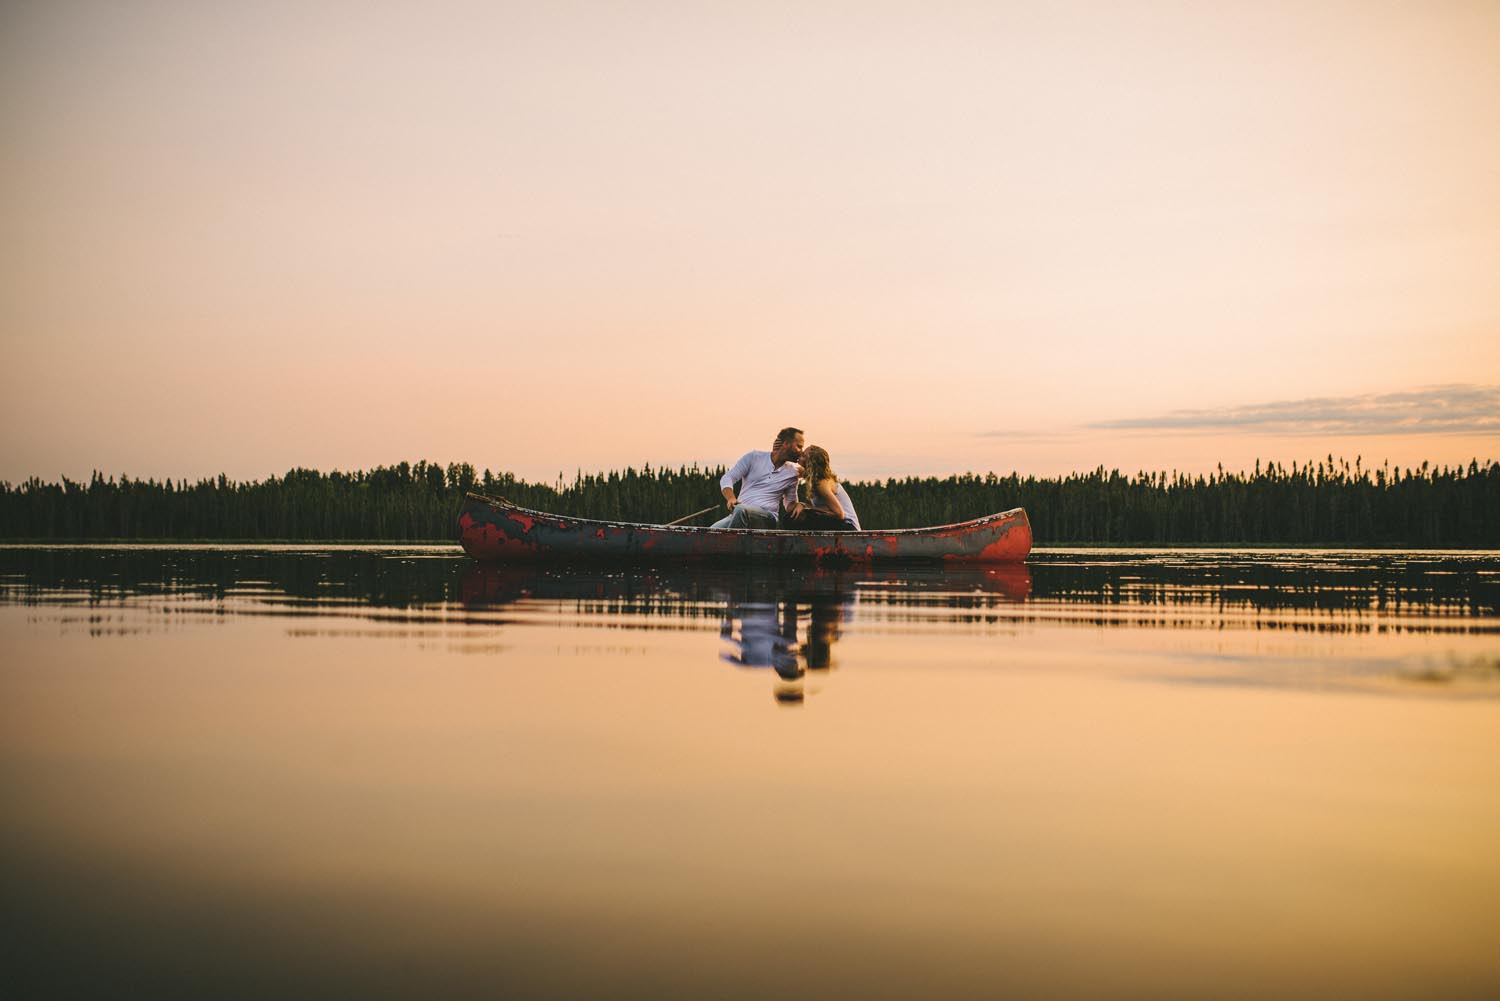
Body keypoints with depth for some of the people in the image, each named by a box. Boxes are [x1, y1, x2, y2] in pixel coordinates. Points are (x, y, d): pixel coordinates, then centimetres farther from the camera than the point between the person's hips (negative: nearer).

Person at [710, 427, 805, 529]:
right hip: (737, 514, 1)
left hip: (767, 518, -1)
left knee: (741, 510, -36)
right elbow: (727, 478, 4)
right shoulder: (753, 457, 8)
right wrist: (731, 498, -19)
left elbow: (790, 503, 26)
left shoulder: (792, 472, 14)